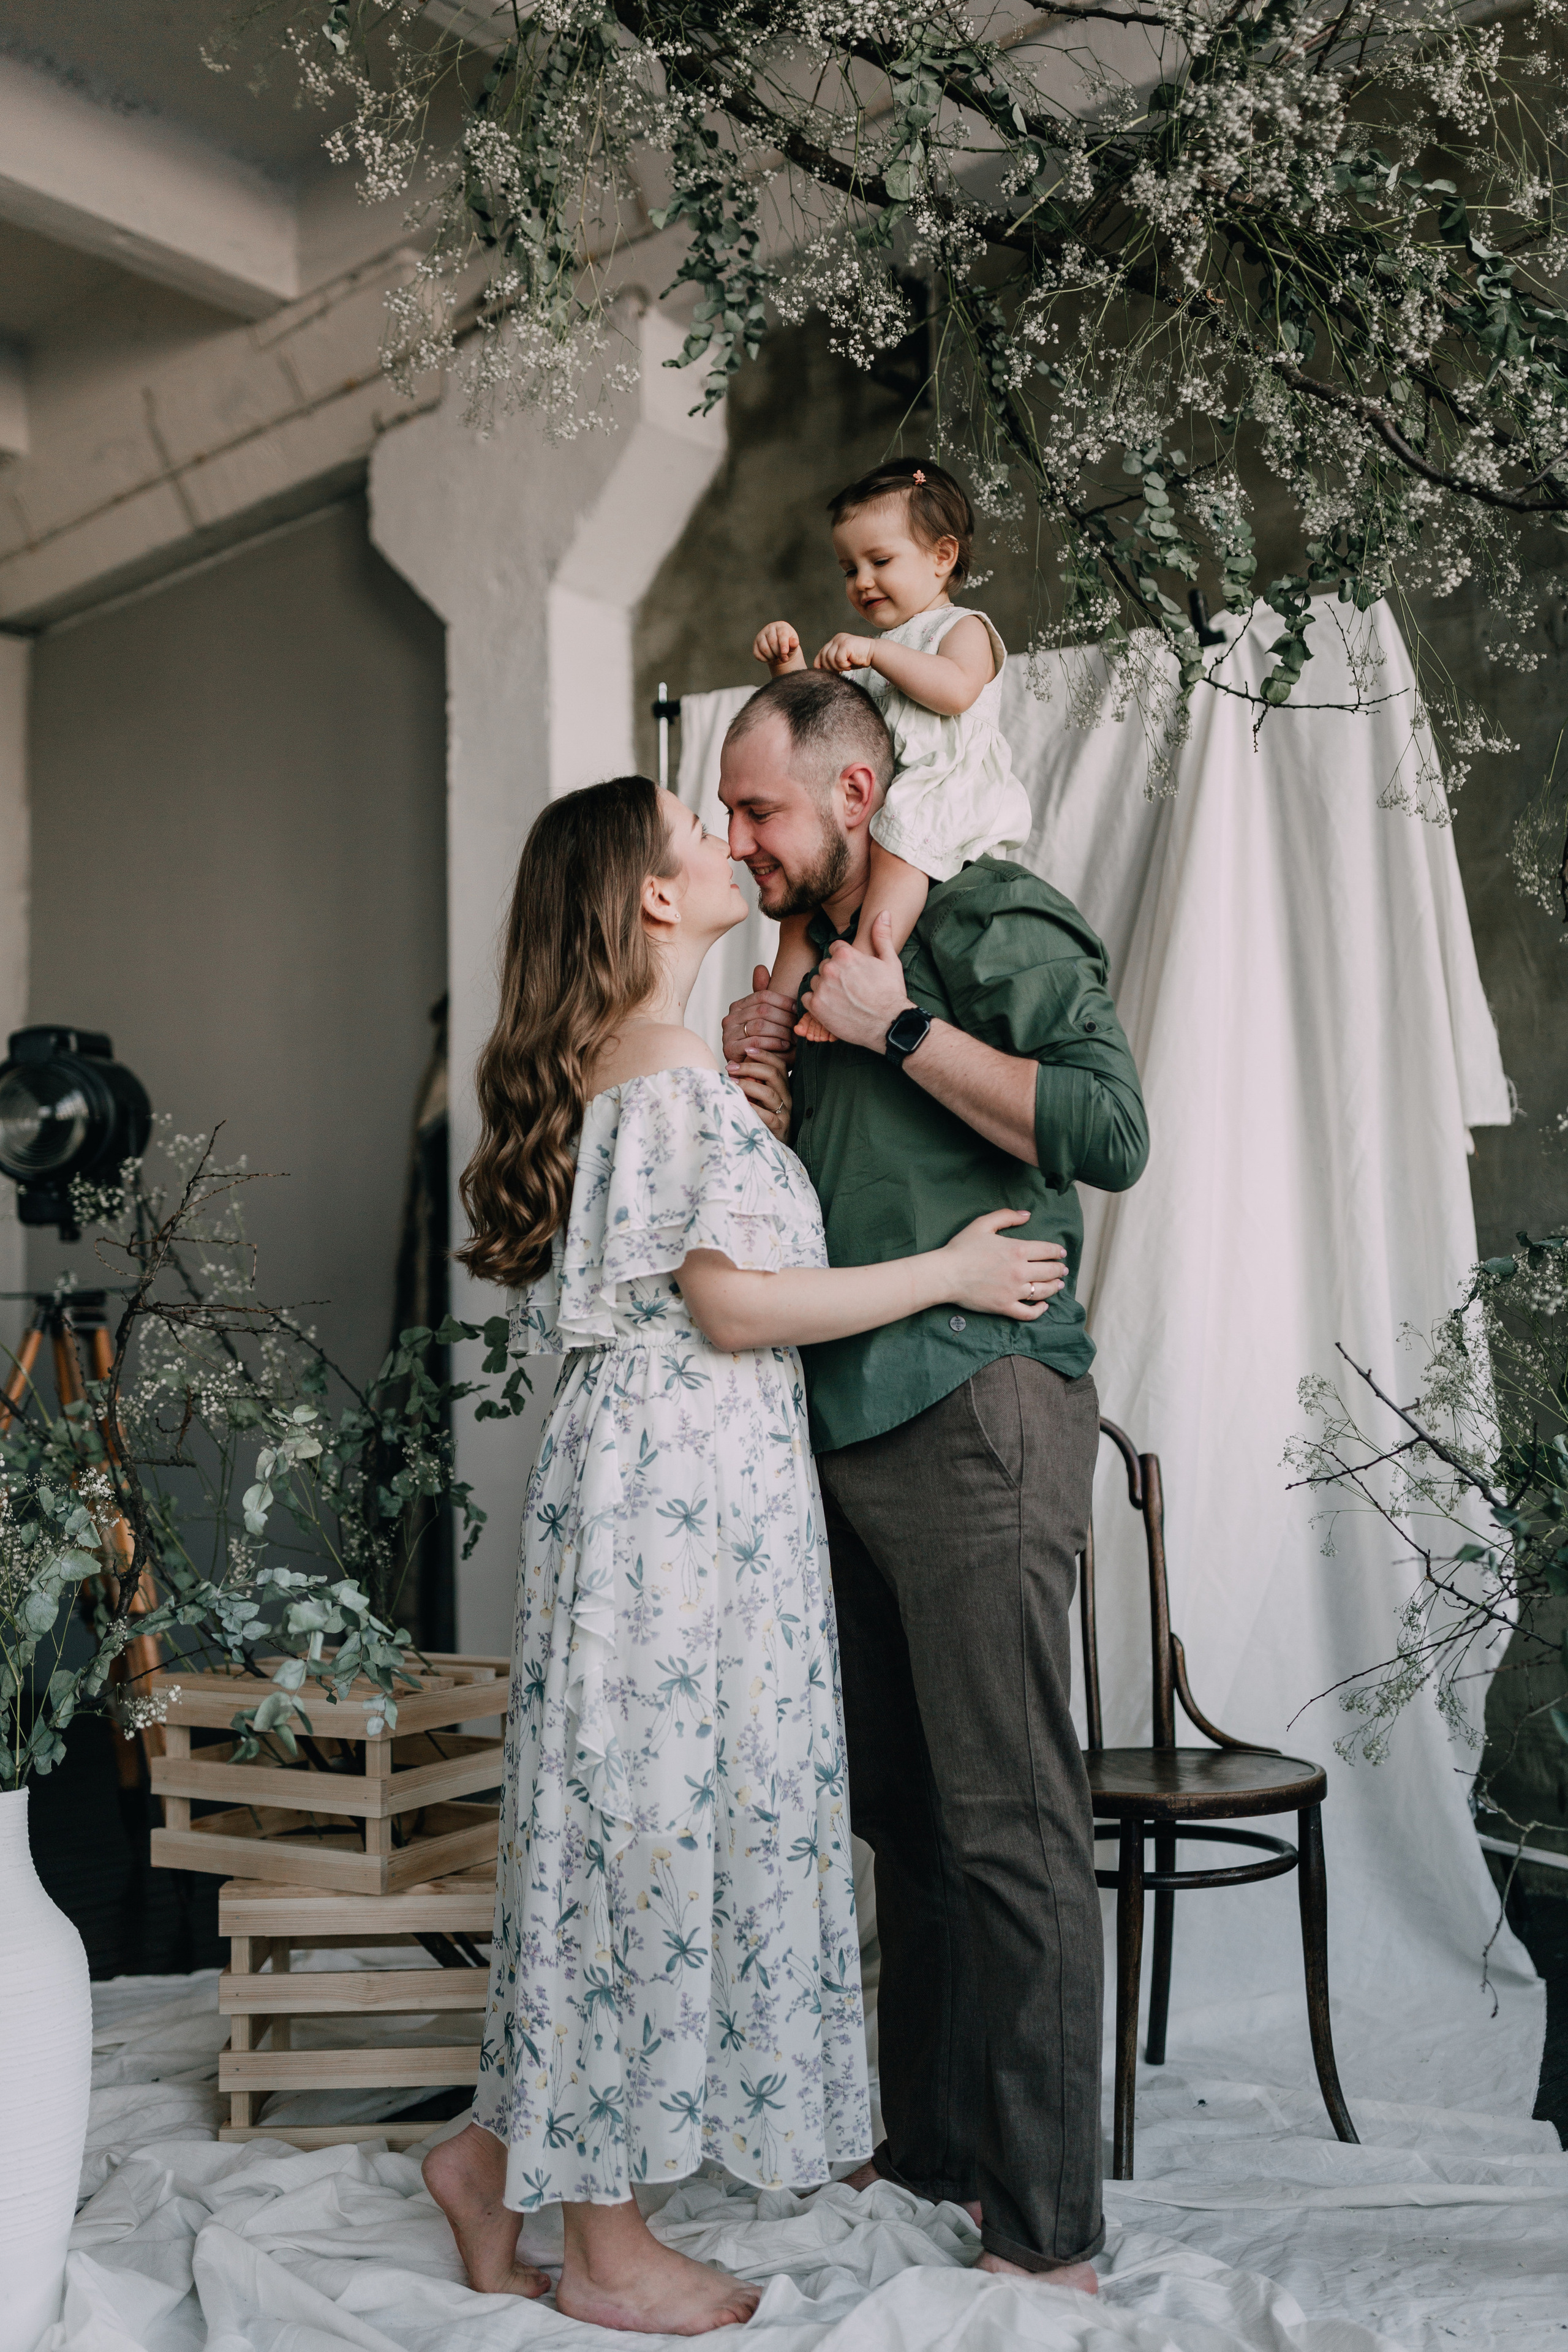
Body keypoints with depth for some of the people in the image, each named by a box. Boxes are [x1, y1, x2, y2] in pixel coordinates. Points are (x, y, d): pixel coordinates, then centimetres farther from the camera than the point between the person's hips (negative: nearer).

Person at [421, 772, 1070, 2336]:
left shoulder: (602, 1066, 16)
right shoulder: (673, 1068, -13)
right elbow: (731, 1304, -18)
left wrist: (749, 1138, 14)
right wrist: (946, 1272, -9)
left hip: (638, 1468, 10)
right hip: (686, 1476, -10)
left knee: (621, 1814, 14)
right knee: (657, 1808, -1)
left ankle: (502, 2154, 24)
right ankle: (606, 2249, 12)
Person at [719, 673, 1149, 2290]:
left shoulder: (993, 929, -3)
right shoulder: (817, 971, 21)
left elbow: (1109, 1132, -17)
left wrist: (898, 1027, -13)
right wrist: (752, 1083, 8)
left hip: (976, 1409, -8)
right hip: (849, 1426, 8)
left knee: (1008, 1822, -4)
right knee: (899, 1809, 14)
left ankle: (1048, 2229, 7)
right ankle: (927, 2146, 27)